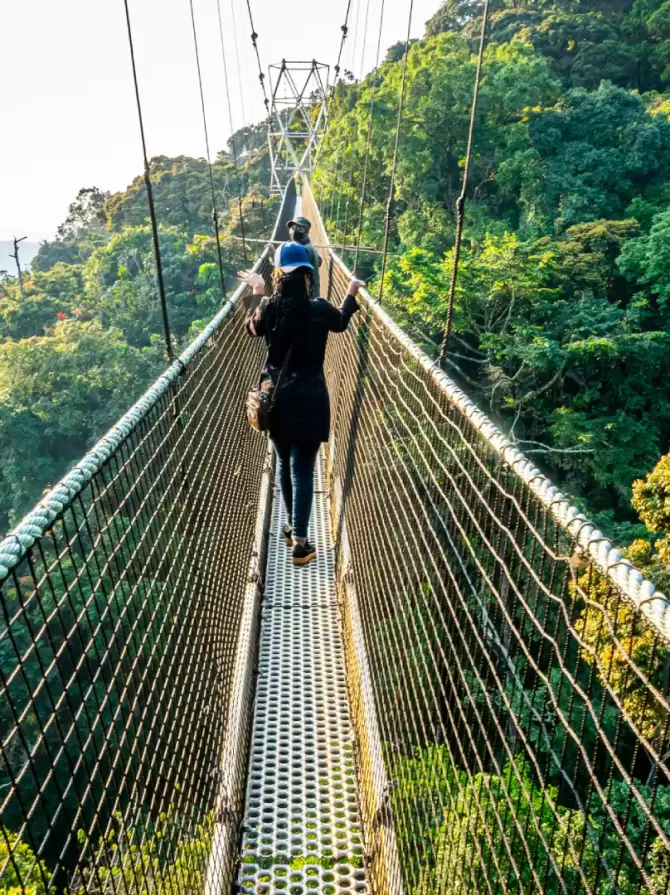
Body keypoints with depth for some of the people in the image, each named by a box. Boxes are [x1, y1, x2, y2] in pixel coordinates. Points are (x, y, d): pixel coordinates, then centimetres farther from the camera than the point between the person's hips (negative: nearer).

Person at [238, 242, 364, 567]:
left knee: (284, 464, 19)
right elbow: (341, 322, 12)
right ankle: (299, 542, 5)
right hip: (308, 397, -3)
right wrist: (351, 293, 29)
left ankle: (291, 526, 34)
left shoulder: (269, 307, -5)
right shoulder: (318, 309, -12)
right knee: (302, 469, 2)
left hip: (276, 395, 4)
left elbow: (253, 327, 19)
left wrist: (258, 292, 29)